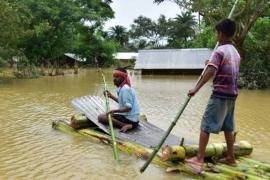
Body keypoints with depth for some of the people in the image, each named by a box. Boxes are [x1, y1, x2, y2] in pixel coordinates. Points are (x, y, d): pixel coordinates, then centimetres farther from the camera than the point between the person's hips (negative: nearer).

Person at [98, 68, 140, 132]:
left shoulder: (125, 89, -19)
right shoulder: (123, 87, 10)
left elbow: (128, 108, -23)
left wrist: (114, 111, -24)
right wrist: (111, 96, 16)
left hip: (129, 118, -10)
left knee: (101, 117, -15)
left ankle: (125, 125, -19)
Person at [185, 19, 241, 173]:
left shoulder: (219, 51, -13)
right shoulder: (236, 52, 13)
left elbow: (211, 72, -27)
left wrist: (196, 88, -29)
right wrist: (212, 63, 31)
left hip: (220, 94, -8)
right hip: (232, 94, 8)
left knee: (206, 126, -5)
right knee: (228, 127, 16)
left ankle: (199, 159, -4)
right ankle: (231, 158, 23)